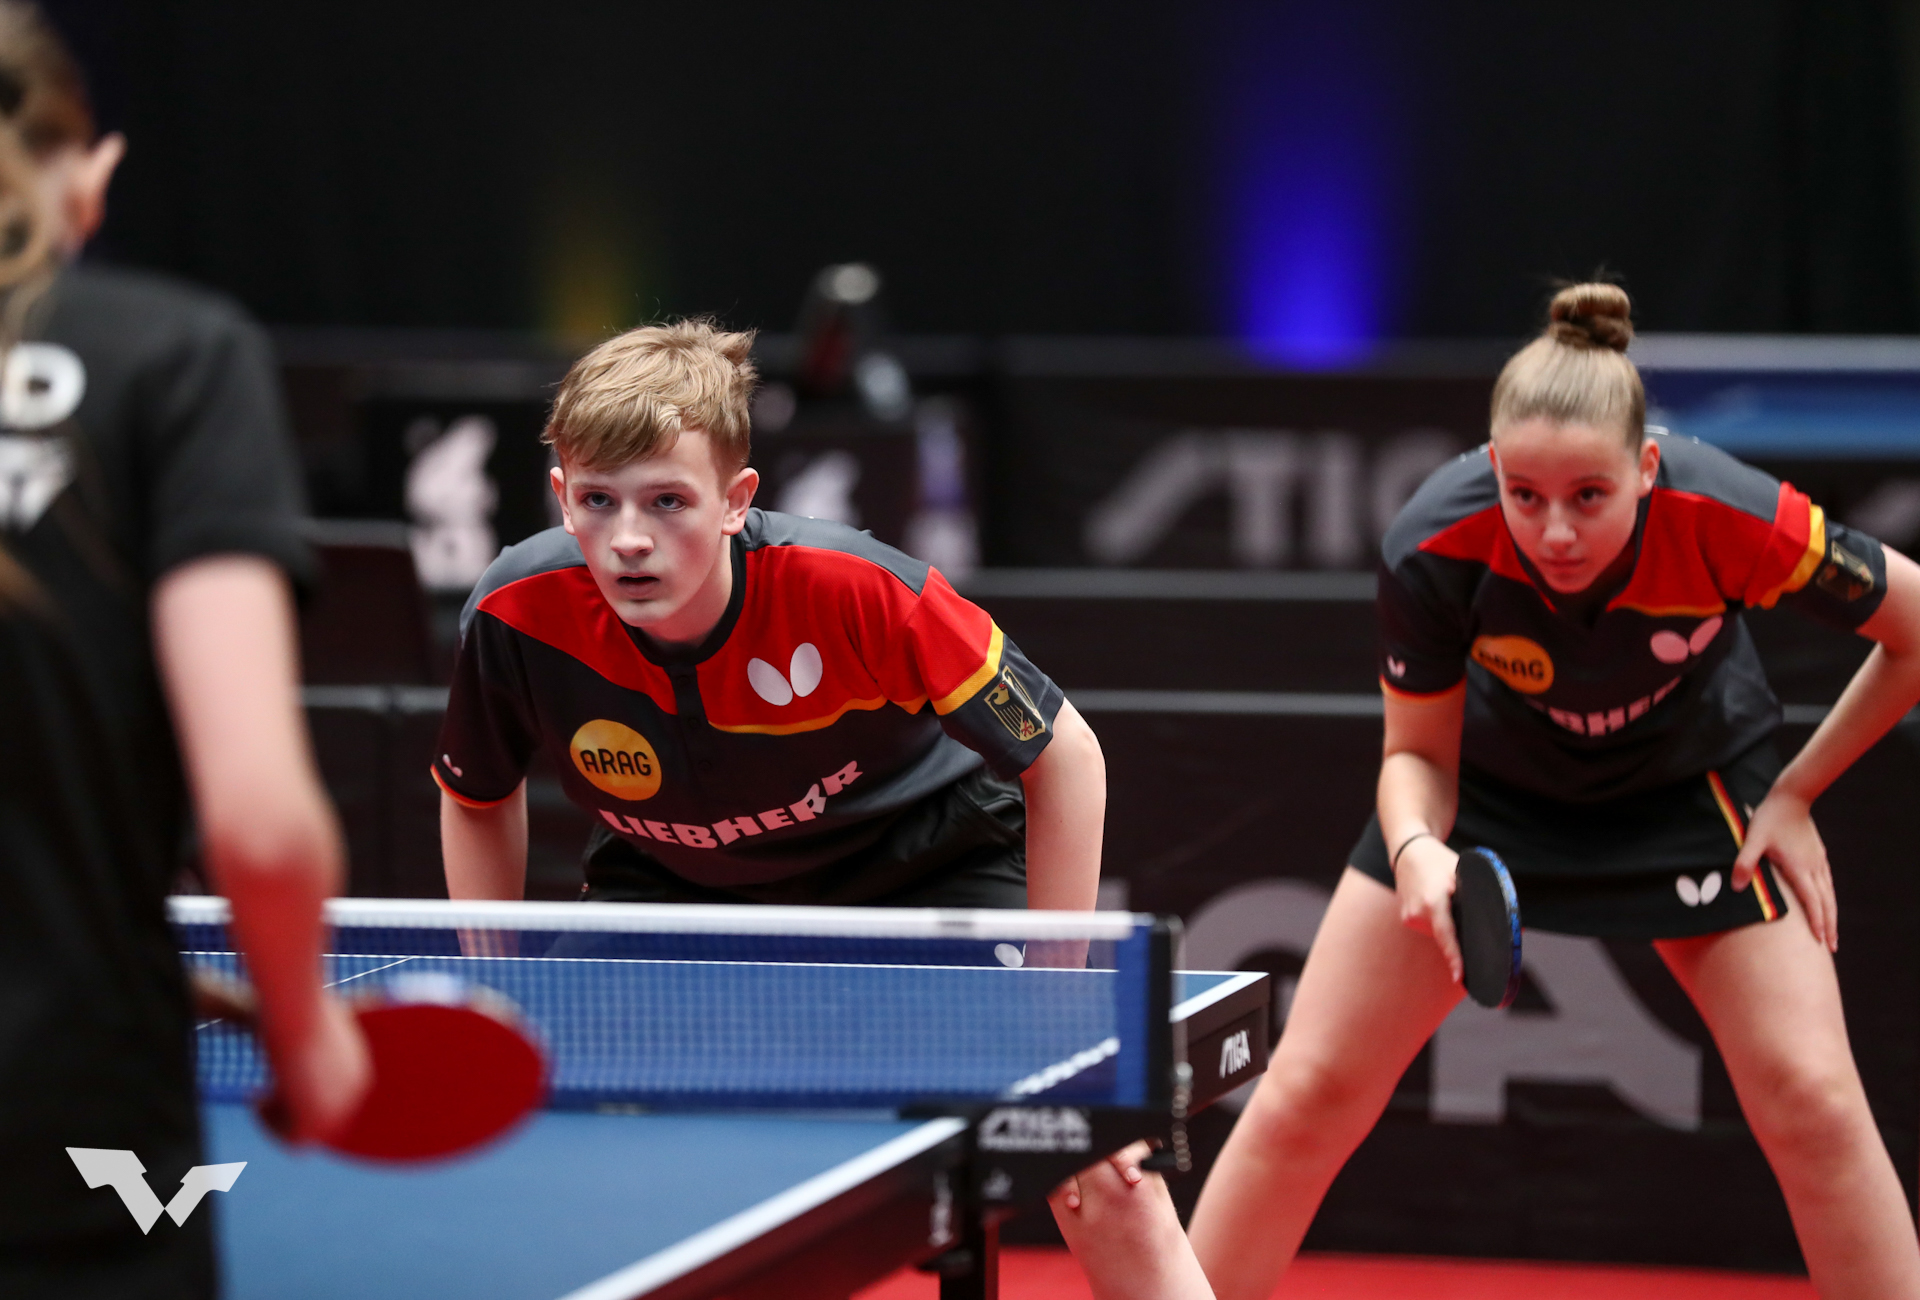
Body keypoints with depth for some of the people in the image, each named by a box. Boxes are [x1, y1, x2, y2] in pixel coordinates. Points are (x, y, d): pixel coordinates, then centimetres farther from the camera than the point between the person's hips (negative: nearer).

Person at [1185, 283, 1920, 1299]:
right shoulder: (1434, 548, -33)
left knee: (1811, 1097, -13)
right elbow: (1419, 753, -15)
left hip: (1690, 783, 0)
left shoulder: (1731, 520, -36)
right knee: (1308, 1092, -4)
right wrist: (1415, 847, -37)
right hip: (1491, 783, 1)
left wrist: (1794, 795, -12)